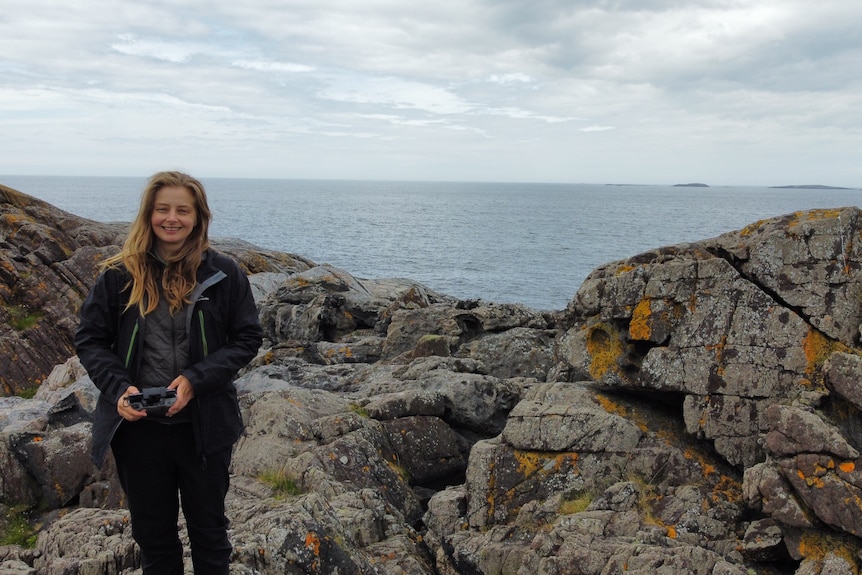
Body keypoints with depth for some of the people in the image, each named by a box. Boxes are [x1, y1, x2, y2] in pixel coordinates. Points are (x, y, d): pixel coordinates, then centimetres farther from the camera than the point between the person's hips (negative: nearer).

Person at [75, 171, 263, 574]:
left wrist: (197, 379, -17)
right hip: (138, 426, 1)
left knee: (208, 528, 18)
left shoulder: (223, 274, -6)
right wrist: (118, 388, -16)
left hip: (204, 427, -1)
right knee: (152, 533, 19)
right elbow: (89, 340, 1)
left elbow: (248, 338, -4)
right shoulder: (118, 276, -5)